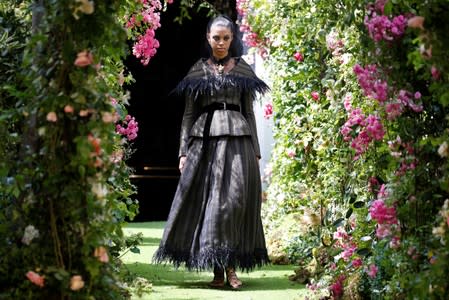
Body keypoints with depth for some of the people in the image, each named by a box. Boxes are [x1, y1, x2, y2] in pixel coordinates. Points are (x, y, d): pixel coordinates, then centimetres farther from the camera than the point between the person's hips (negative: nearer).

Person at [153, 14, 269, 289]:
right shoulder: (198, 71, 10)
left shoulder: (243, 70, 11)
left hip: (238, 138, 0)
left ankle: (231, 266, -5)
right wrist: (184, 151, 1)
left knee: (235, 200, -9)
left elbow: (249, 112, 11)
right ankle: (216, 269, 1)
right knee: (208, 200, -3)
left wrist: (255, 151, 6)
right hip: (205, 140, 0)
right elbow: (189, 114, 9)